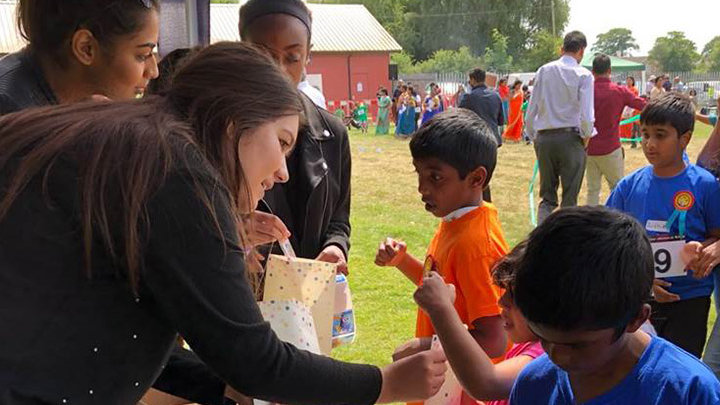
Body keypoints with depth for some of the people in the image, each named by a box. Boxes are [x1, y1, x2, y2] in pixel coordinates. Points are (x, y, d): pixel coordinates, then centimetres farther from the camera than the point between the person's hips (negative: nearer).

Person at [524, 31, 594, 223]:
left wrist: (533, 137, 16)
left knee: (547, 195, 12)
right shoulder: (583, 75, -6)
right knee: (570, 197, 5)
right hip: (571, 137, -3)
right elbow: (586, 114, -11)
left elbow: (531, 110, 6)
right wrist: (587, 135, 6)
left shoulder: (544, 71, 5)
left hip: (544, 137, 3)